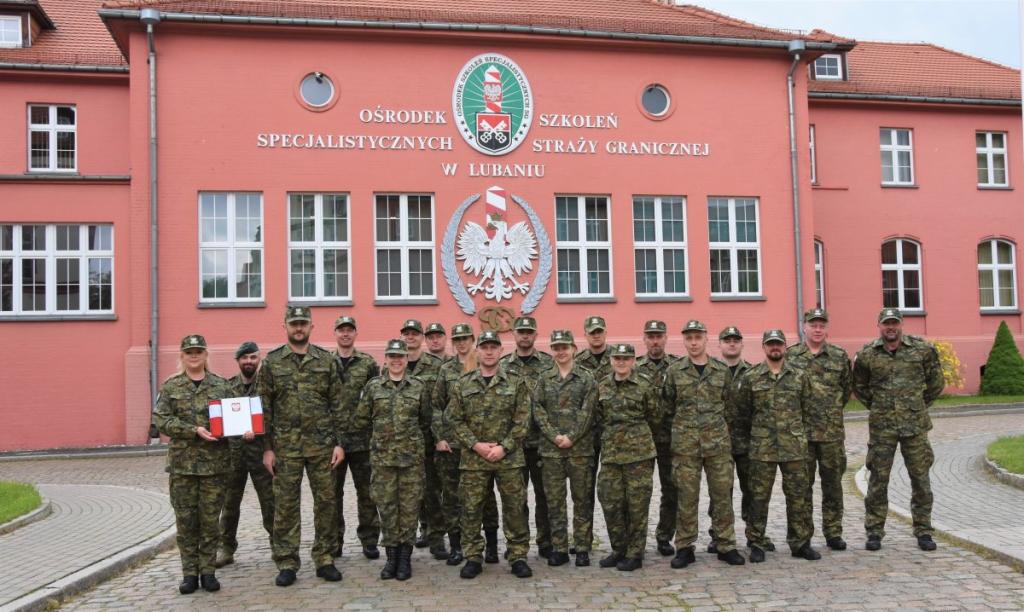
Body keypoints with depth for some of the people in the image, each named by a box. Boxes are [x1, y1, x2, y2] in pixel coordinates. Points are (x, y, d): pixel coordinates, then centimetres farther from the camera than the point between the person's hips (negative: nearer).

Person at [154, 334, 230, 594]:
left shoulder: (220, 385, 6)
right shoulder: (171, 387, 4)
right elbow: (162, 421, -4)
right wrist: (194, 431, -15)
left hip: (214, 462, 0)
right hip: (182, 462, 0)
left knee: (210, 519, 5)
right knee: (186, 520, 5)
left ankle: (208, 571, 16)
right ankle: (190, 573, 15)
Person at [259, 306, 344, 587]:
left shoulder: (326, 360, 4)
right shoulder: (271, 361, 2)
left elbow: (337, 404, 3)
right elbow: (265, 408, 2)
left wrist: (340, 442, -2)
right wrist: (267, 447, -2)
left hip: (322, 444, 1)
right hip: (285, 445, -1)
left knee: (326, 501, 5)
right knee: (286, 504, 5)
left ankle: (325, 559, 17)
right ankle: (287, 563, 15)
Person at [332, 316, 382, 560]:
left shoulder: (369, 363, 2)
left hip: (362, 438, -1)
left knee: (367, 491, 5)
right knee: (333, 492, 9)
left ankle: (369, 541, 16)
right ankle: (334, 541, 21)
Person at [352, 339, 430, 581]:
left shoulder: (419, 387, 4)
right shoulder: (373, 386, 4)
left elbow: (425, 421, 12)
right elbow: (361, 420, 7)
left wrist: (411, 435, 10)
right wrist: (382, 430, 11)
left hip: (412, 456, 0)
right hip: (382, 456, 1)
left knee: (409, 506, 2)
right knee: (386, 506, 4)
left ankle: (405, 556, 12)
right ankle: (391, 555, 15)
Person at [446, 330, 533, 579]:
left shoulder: (516, 383, 2)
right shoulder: (463, 385, 5)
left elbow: (522, 421, -2)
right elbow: (455, 419, 2)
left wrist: (503, 447, -12)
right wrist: (476, 445, -10)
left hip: (508, 457, -1)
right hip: (473, 458, 1)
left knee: (515, 508, 4)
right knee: (471, 509, 5)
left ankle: (518, 556, 17)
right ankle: (473, 557, 18)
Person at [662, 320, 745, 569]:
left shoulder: (722, 370, 5)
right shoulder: (674, 371, 2)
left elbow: (728, 403, 13)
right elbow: (667, 405, 10)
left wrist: (714, 421, 10)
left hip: (718, 441, 1)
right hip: (685, 442, -1)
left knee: (722, 494, 4)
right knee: (686, 496, 3)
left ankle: (726, 545, 16)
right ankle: (684, 548, 12)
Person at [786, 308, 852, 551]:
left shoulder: (840, 356, 5)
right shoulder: (789, 355, 0)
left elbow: (847, 387, 15)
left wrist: (834, 410, 12)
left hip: (832, 431, 2)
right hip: (800, 431, -2)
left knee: (833, 483, 8)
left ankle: (833, 533, 19)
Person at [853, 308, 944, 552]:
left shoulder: (923, 349, -2)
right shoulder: (866, 354, -2)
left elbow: (936, 382, 9)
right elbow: (859, 387, 13)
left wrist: (919, 405, 11)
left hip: (915, 424, 0)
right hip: (881, 426, 0)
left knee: (920, 479, 7)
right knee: (878, 480, 2)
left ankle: (923, 532, 19)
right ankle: (874, 532, 12)